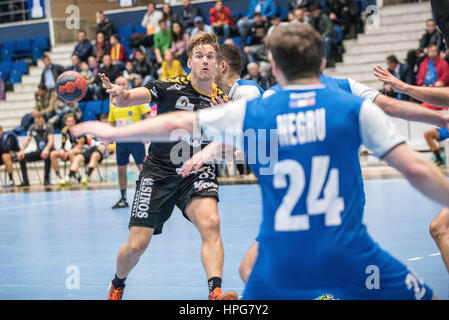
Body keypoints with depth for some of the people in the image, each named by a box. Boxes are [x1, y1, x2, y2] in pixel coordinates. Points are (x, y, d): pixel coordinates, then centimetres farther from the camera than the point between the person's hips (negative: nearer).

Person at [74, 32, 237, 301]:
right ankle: (117, 285, 32)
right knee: (136, 245, -1)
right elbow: (132, 97, -22)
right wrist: (120, 96, -46)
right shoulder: (171, 88, -9)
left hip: (197, 173, 1)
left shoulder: (223, 101, 0)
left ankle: (216, 294, -35)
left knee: (211, 222, -30)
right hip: (158, 173, -1)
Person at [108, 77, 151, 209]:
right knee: (121, 170, 7)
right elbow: (112, 122, 19)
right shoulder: (113, 103, 11)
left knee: (143, 168, -8)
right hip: (121, 140, 5)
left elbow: (147, 116, -6)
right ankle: (123, 199, 17)